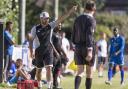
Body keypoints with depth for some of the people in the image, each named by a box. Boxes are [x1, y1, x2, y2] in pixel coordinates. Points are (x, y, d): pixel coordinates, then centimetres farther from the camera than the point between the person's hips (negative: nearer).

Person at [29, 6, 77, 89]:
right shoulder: (35, 28, -4)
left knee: (49, 68, -14)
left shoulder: (51, 26, -1)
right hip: (39, 51, 0)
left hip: (48, 51, 0)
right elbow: (31, 40, 3)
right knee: (39, 69, 11)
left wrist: (71, 11, -19)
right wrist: (31, 52, -3)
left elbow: (61, 19, -9)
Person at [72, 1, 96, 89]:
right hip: (88, 47, -5)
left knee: (80, 71, 1)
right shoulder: (91, 19, -10)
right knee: (89, 72, 8)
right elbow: (89, 35, -19)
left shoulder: (77, 19, 11)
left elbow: (73, 35, 15)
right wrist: (89, 51, -23)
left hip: (78, 47, 5)